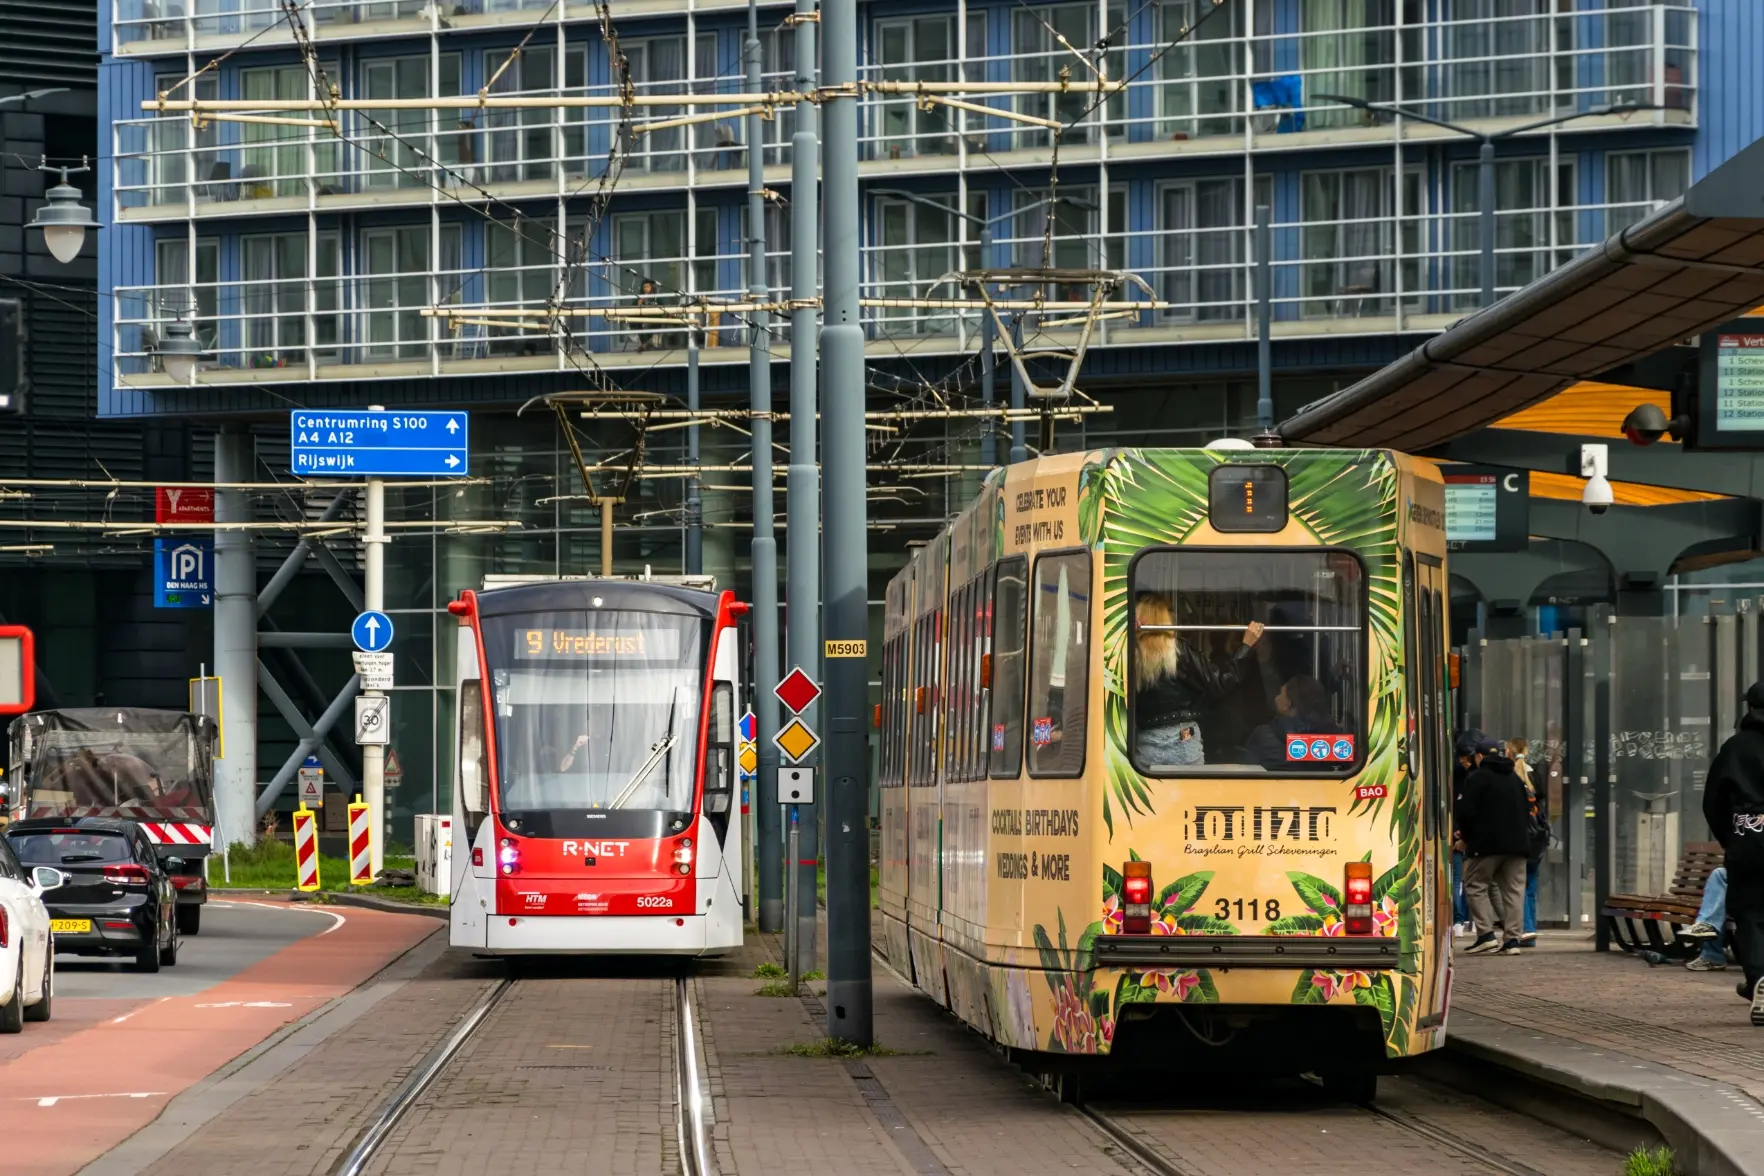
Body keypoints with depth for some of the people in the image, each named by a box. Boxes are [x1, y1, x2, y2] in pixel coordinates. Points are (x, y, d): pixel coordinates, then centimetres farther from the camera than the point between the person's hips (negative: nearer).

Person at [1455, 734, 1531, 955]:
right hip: (1517, 843, 6)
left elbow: (1466, 812, -11)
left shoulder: (1477, 778, -6)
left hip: (1486, 844, -6)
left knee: (1476, 885, 4)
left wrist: (1466, 835, 6)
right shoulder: (1514, 779, 16)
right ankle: (1512, 938, 2)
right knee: (1513, 889, 7)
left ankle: (1486, 934, -7)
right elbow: (1526, 810, 19)